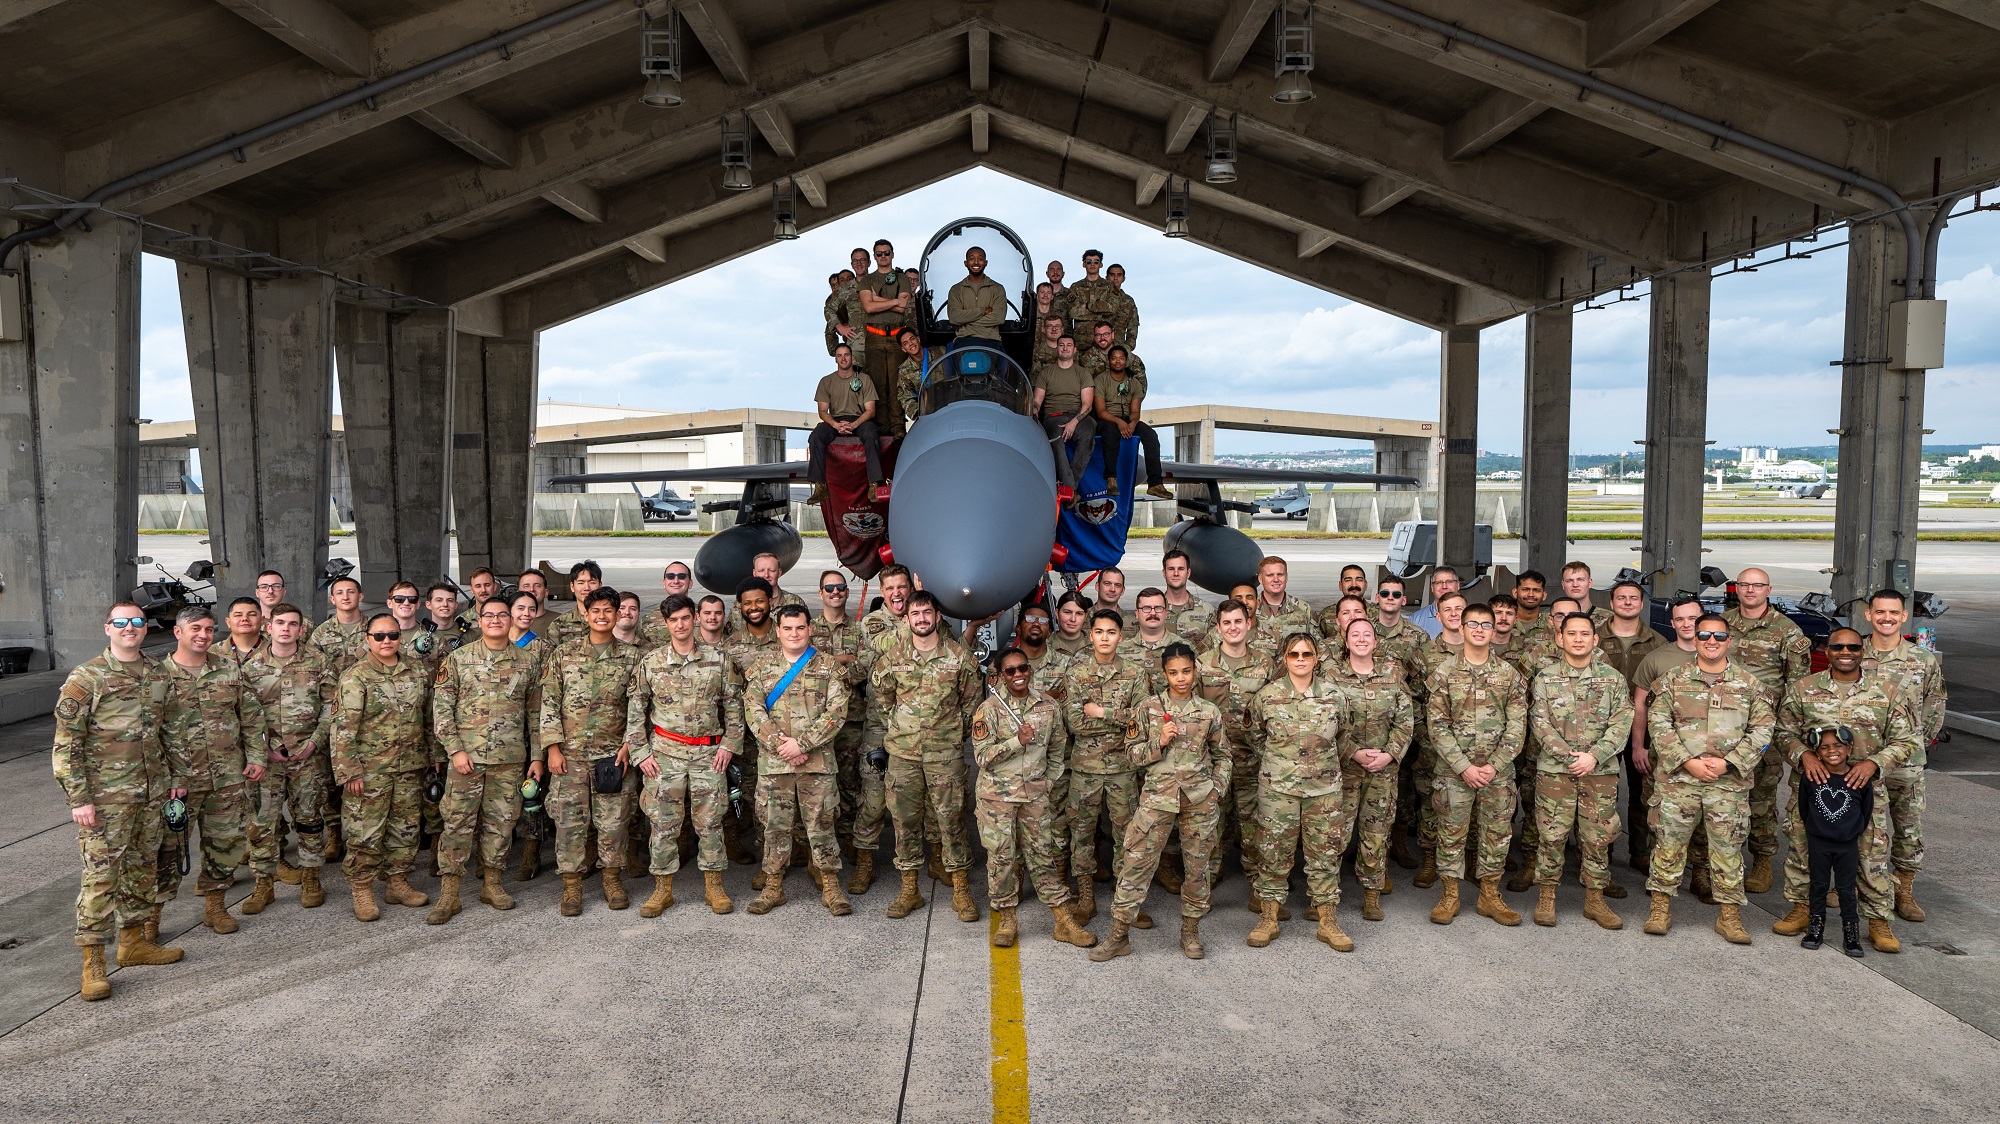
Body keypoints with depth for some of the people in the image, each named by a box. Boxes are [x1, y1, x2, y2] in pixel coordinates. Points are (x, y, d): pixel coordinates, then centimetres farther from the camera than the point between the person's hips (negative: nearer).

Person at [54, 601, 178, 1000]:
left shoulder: (157, 674, 8)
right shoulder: (85, 678, -9)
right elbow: (65, 744, -10)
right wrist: (78, 799, -14)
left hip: (151, 791, 6)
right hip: (105, 797, -6)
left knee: (142, 869, 14)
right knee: (100, 875, -4)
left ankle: (134, 941, 28)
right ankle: (92, 964, 4)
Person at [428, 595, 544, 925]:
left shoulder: (528, 661, 6)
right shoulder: (458, 659, 1)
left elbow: (535, 712, 10)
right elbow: (441, 707, -1)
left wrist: (537, 756, 6)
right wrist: (455, 749, -10)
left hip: (510, 759, 2)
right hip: (466, 755, -2)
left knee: (500, 822, 9)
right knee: (457, 822, 0)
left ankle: (491, 883, 23)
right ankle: (448, 894, 8)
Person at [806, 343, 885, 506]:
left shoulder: (864, 379, 8)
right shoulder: (826, 381, 12)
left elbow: (870, 410, 1)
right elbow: (822, 411, 5)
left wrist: (853, 424, -18)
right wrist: (836, 425, -17)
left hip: (859, 420, -1)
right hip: (834, 421, 2)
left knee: (871, 435, -37)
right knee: (816, 436, -30)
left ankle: (874, 484, -39)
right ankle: (820, 486, -33)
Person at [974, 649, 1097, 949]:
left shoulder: (1049, 707, 3)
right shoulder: (990, 708, -8)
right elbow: (982, 756, -12)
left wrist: (1051, 784, 9)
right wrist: (1017, 741, -22)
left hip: (1036, 794, 2)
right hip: (997, 795, -2)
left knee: (1043, 854, 7)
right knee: (1001, 856, 3)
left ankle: (1064, 922, 14)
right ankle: (1007, 920, 20)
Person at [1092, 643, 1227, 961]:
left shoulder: (1209, 712, 4)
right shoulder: (1148, 708, 1)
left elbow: (1222, 755, 14)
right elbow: (1132, 751, 3)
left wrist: (1217, 789, 3)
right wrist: (1159, 741, -13)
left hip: (1199, 800, 1)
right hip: (1157, 797, -1)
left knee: (1198, 866, 9)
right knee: (1135, 865, -2)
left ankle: (1190, 932, 27)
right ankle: (1119, 937, 7)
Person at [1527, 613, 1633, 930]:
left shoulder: (1612, 678, 6)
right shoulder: (1545, 678, 4)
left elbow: (1621, 723, -1)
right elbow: (1540, 723, -4)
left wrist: (1594, 756, -13)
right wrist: (1569, 756, -14)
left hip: (1601, 772, 1)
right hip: (1554, 770, -1)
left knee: (1598, 837, 7)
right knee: (1551, 835, 1)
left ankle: (1595, 900, 21)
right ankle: (1547, 898, 15)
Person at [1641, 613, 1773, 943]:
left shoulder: (1748, 684, 7)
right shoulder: (1674, 679, 4)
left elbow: (1761, 730, 3)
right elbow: (1658, 723, -2)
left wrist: (1728, 762, -9)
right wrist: (1688, 761, -12)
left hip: (1730, 781, 1)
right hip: (1677, 779, 0)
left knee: (1728, 847, 5)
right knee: (1669, 841, 4)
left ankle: (1730, 914, 16)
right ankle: (1661, 907, 15)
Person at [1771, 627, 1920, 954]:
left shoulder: (1888, 691, 1)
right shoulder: (1803, 689, 2)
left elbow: (1907, 740, 2)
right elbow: (1785, 733, 6)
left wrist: (1874, 763, -13)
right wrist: (1804, 756, -13)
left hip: (1866, 786, -1)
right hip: (1811, 783, 1)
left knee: (1873, 852, 3)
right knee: (1801, 845, 7)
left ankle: (1878, 921, 17)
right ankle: (1801, 909, 23)